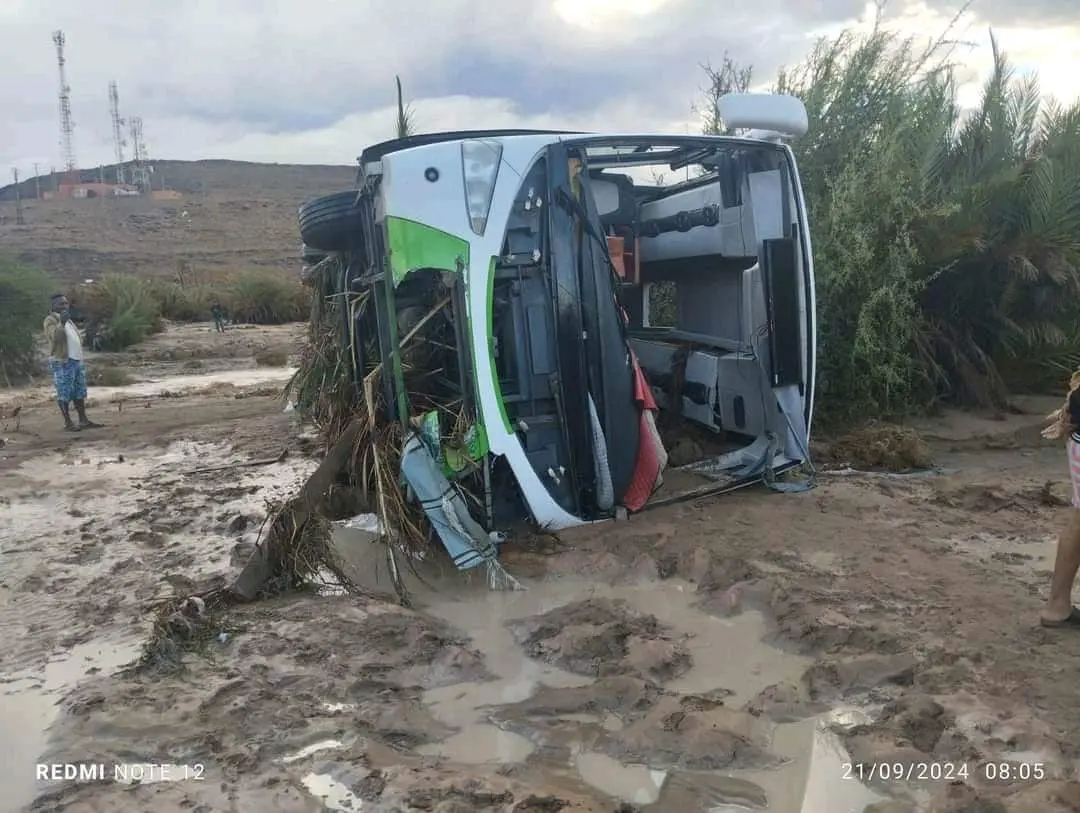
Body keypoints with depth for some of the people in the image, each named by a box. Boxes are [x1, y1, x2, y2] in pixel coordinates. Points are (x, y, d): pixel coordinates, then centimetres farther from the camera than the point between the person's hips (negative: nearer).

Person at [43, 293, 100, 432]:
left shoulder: (68, 320, 20)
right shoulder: (51, 320, -7)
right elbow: (55, 337, -23)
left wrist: (80, 359, 23)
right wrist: (61, 322, -33)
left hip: (76, 360, 9)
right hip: (62, 362, -9)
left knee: (79, 393, 10)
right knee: (64, 394, -4)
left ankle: (83, 420, 15)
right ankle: (68, 423, 0)